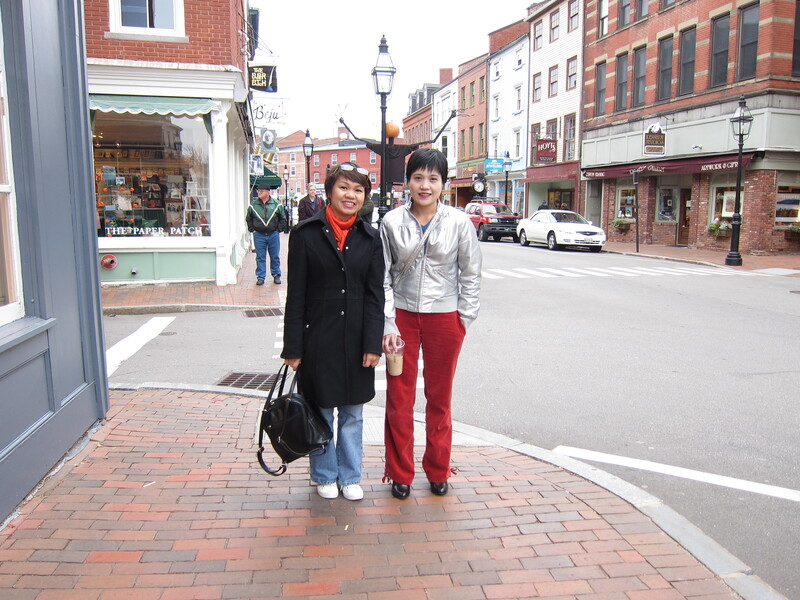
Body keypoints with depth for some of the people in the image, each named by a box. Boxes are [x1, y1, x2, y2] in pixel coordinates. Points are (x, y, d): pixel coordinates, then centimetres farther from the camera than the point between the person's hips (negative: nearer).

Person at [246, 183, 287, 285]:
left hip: (273, 235, 0)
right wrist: (252, 230, 4)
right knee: (260, 257, 4)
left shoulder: (277, 205, -1)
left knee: (275, 257, 8)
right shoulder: (253, 205, 1)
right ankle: (260, 277, 11)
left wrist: (278, 230, 1)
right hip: (259, 235, 0)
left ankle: (276, 275, 21)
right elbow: (248, 219, 14)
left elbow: (283, 219, 8)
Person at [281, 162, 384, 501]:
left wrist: (373, 344, -6)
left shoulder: (370, 238, 3)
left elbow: (375, 295, 1)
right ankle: (325, 476, 31)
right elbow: (296, 295, -5)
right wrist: (293, 347, -7)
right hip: (318, 337, -2)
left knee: (352, 413, 14)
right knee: (320, 411, 12)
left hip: (356, 339, 2)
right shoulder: (306, 233, -5)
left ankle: (350, 476, 31)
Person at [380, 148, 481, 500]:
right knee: (399, 398, 7)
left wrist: (464, 319, -1)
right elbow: (383, 277, -2)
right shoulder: (392, 222, -4)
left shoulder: (458, 223, -5)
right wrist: (388, 325, -8)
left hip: (444, 318, 0)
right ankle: (400, 473, 25)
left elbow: (471, 274, 2)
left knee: (440, 398, 13)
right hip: (402, 316, 0)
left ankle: (437, 471, 31)